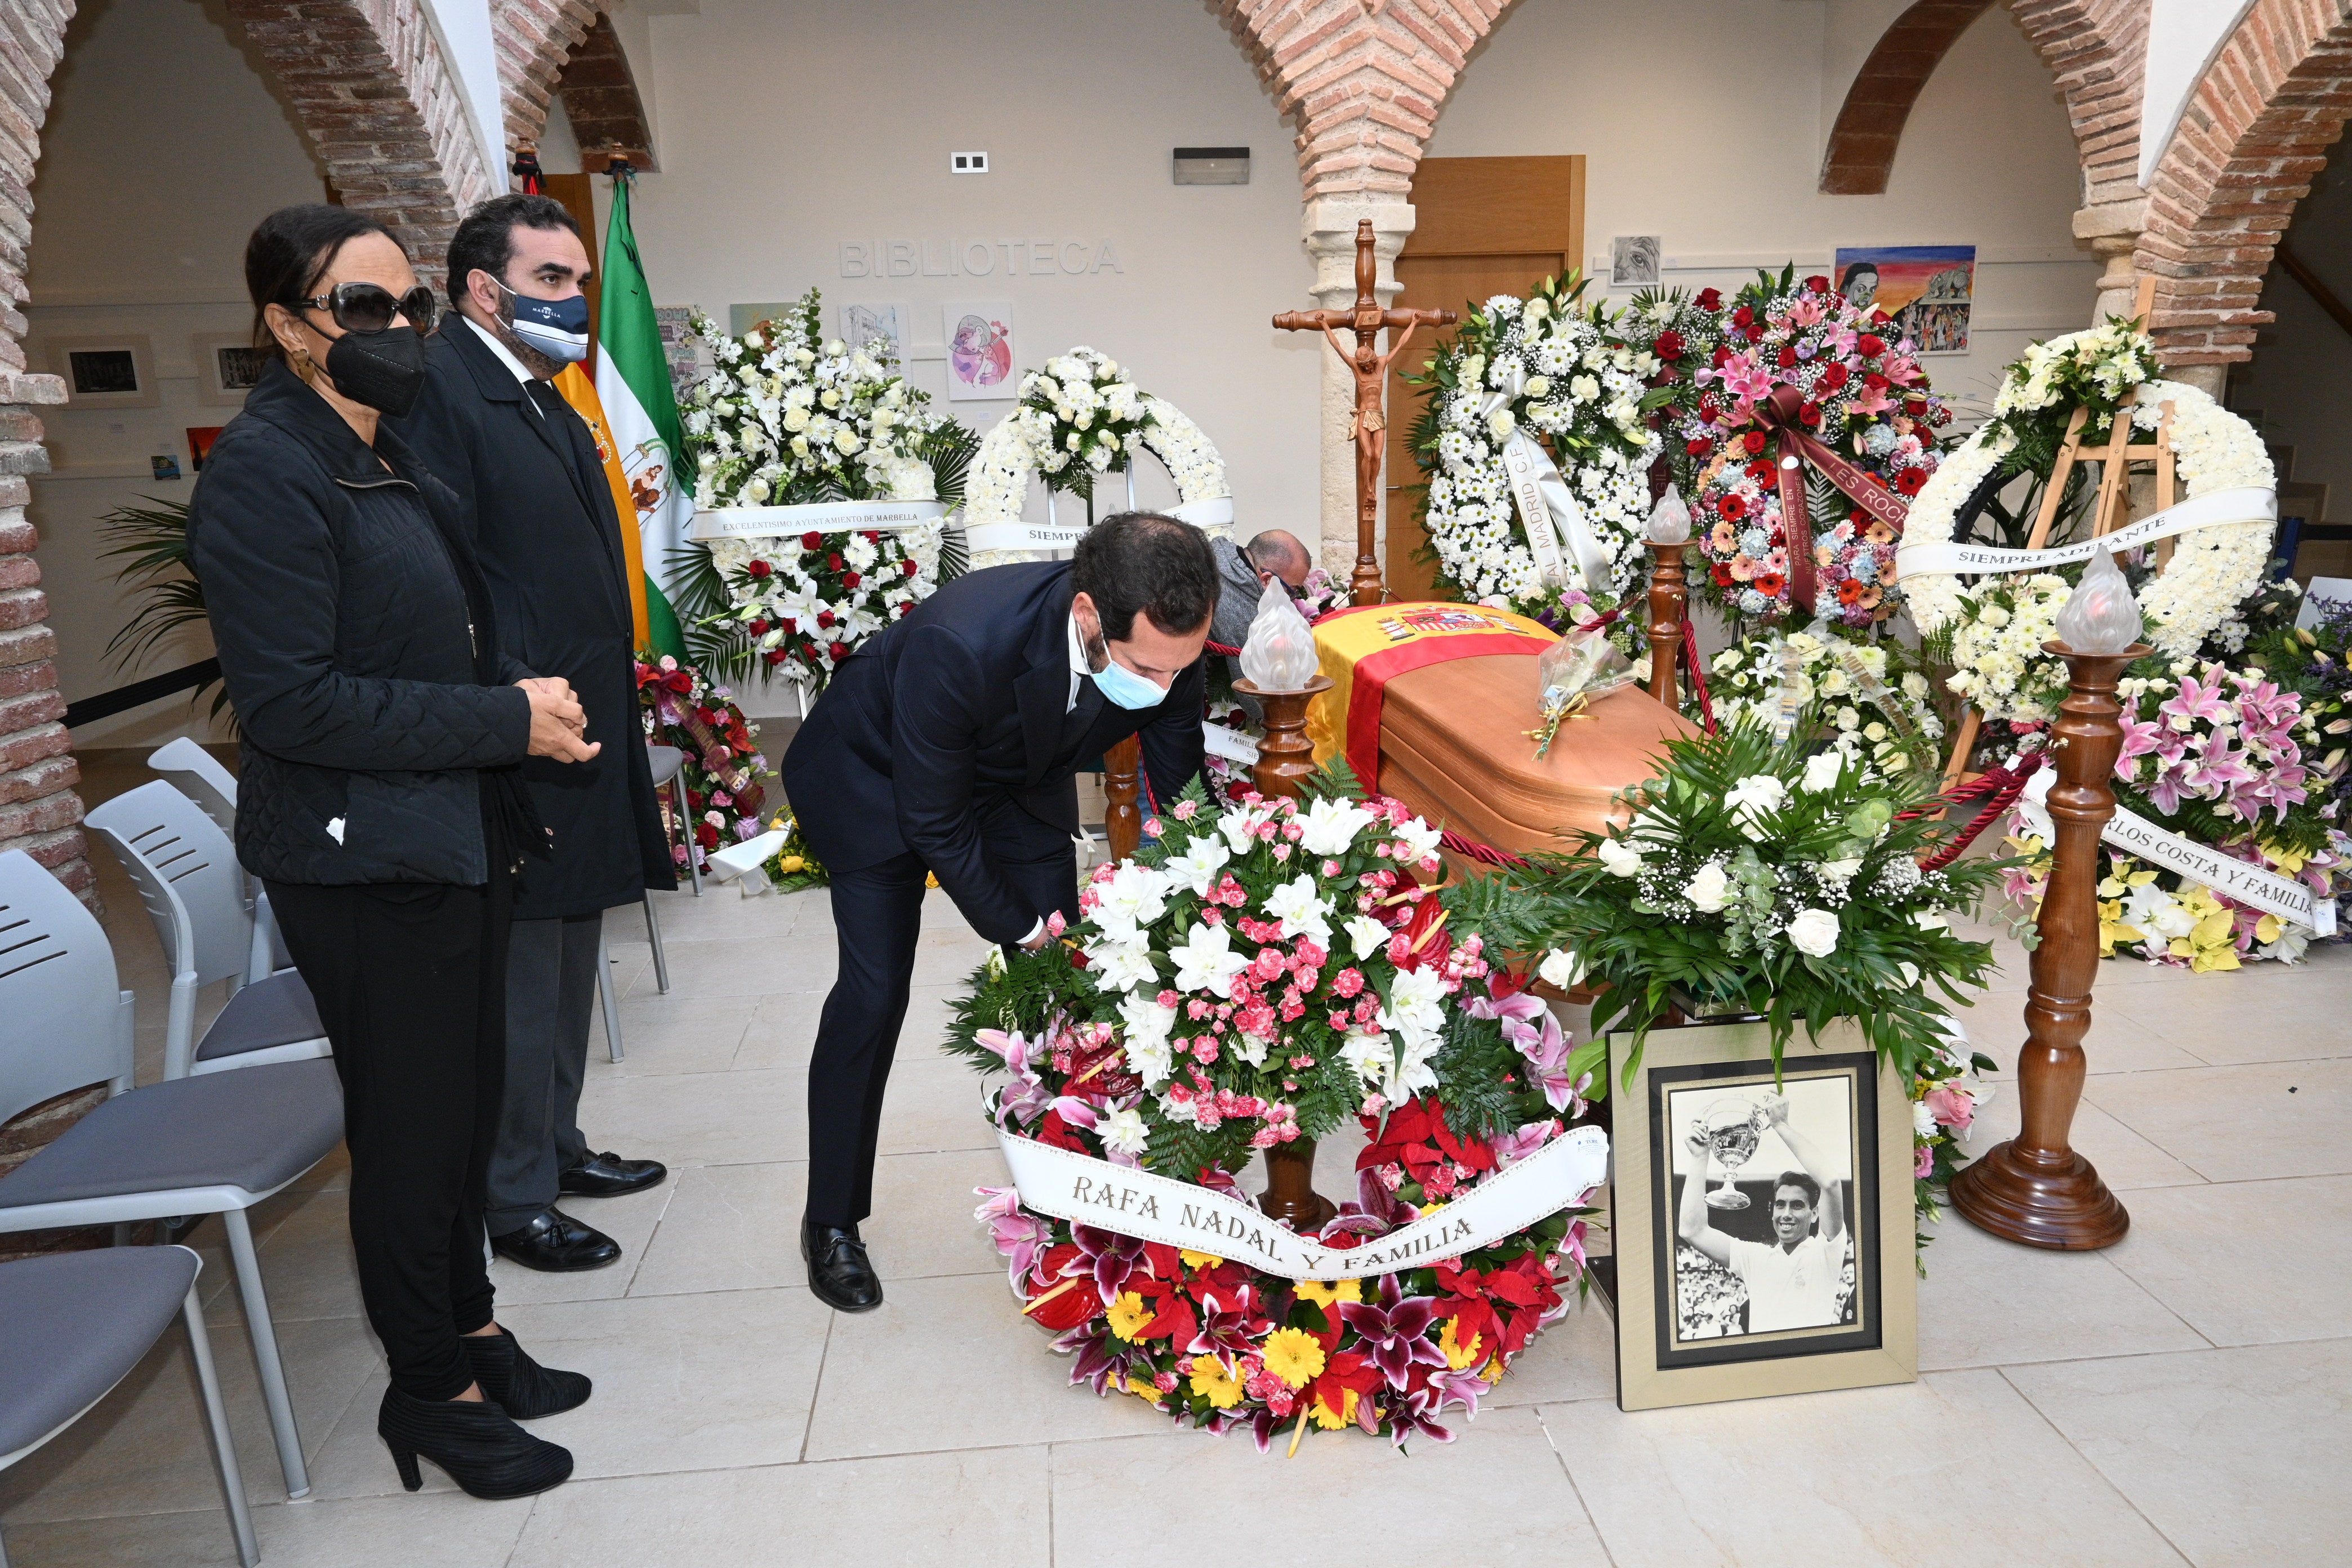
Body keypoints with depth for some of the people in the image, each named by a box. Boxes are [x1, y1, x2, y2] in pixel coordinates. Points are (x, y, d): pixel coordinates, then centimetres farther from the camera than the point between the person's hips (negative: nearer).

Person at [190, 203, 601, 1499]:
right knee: (411, 1127, 5)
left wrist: (532, 697, 3)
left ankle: (470, 1329, 36)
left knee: (465, 1102, 18)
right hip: (363, 858, -9)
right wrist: (507, 722, -21)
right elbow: (288, 700, -22)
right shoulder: (263, 473, -16)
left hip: (452, 836, 9)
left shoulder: (386, 456, 12)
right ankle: (431, 1391, 25)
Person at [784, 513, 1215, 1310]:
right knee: (873, 992, -6)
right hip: (878, 779, -4)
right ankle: (832, 1220, 14)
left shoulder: (1165, 640, -29)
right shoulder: (959, 645, -44)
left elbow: (1183, 793, -12)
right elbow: (935, 826, -28)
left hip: (1019, 777, 5)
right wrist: (1019, 928, -20)